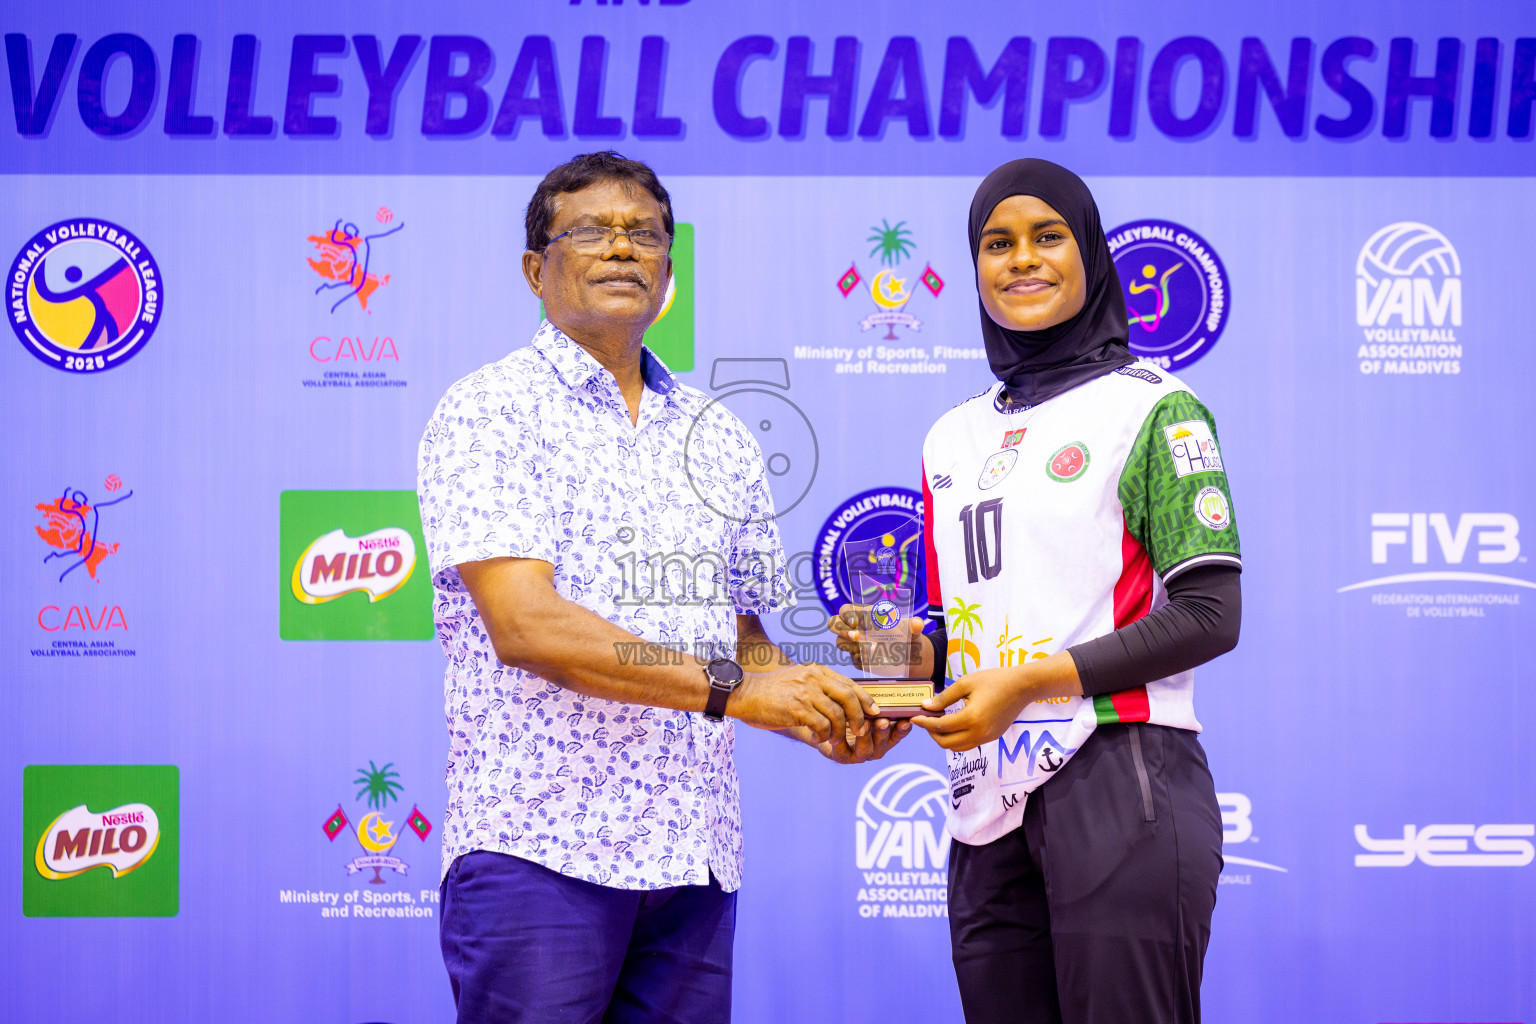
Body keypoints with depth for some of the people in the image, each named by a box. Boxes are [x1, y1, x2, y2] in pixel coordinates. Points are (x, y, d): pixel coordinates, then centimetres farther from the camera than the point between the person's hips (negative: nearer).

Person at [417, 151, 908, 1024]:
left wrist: (821, 714, -1)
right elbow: (524, 623, -14)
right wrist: (727, 688, -19)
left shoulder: (722, 440, 16)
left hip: (694, 854, 5)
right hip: (539, 844, -5)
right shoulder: (488, 412, -2)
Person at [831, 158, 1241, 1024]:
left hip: (1121, 783, -6)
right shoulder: (954, 438, 18)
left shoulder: (1153, 406, 0)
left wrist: (1031, 679, -13)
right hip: (990, 807, 6)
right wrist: (916, 652, 0)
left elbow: (1210, 617, -8)